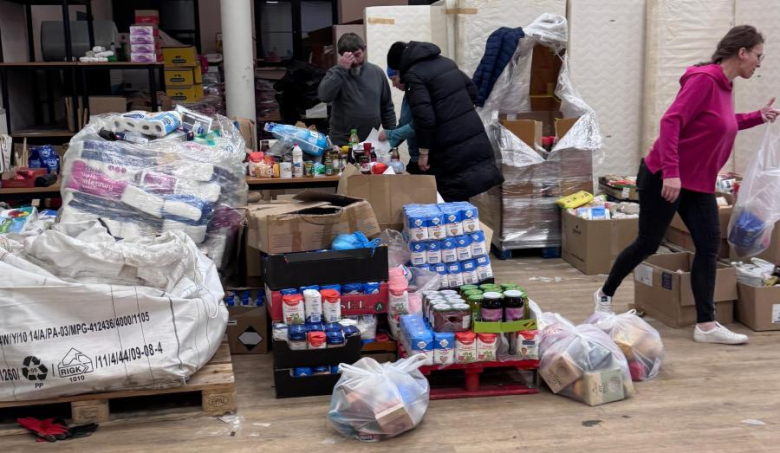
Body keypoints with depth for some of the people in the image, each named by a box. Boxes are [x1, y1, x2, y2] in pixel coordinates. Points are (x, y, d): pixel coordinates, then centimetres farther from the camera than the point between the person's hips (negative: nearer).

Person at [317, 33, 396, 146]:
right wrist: (341, 69, -23)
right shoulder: (335, 73, -1)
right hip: (342, 144, -3)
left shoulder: (377, 72, 7)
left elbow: (387, 108, 12)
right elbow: (324, 96, -22)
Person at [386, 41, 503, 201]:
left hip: (451, 149, -8)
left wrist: (423, 152, -9)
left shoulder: (413, 75, -9)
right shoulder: (445, 61, 16)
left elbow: (424, 118, -17)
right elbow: (472, 91, 22)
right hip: (477, 139, 8)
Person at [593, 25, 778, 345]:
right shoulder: (703, 79, -19)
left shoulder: (724, 85, 9)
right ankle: (605, 295, 25)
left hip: (698, 182, 9)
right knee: (647, 244, 3)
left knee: (709, 246, 1)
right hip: (665, 178, -9)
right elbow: (671, 122, -26)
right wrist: (671, 173, -31)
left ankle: (706, 325, 4)